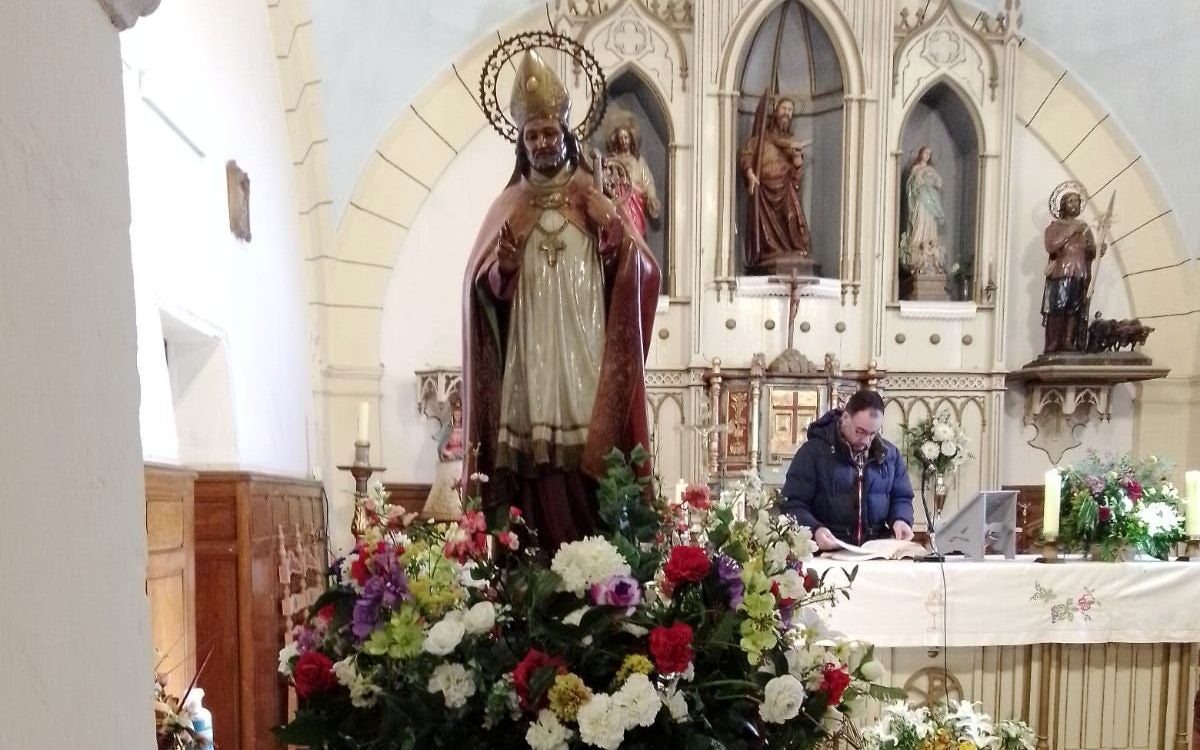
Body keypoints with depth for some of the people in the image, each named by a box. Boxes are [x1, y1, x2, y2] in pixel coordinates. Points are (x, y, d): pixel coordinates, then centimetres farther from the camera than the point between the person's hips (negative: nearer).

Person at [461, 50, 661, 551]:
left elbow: (643, 273, 3)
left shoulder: (595, 202, 11)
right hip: (528, 358, 1)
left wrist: (617, 239, -14)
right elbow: (482, 286, 8)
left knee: (590, 453, -8)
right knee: (532, 461, -6)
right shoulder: (508, 207, 13)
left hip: (584, 356, 0)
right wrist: (503, 267, -13)